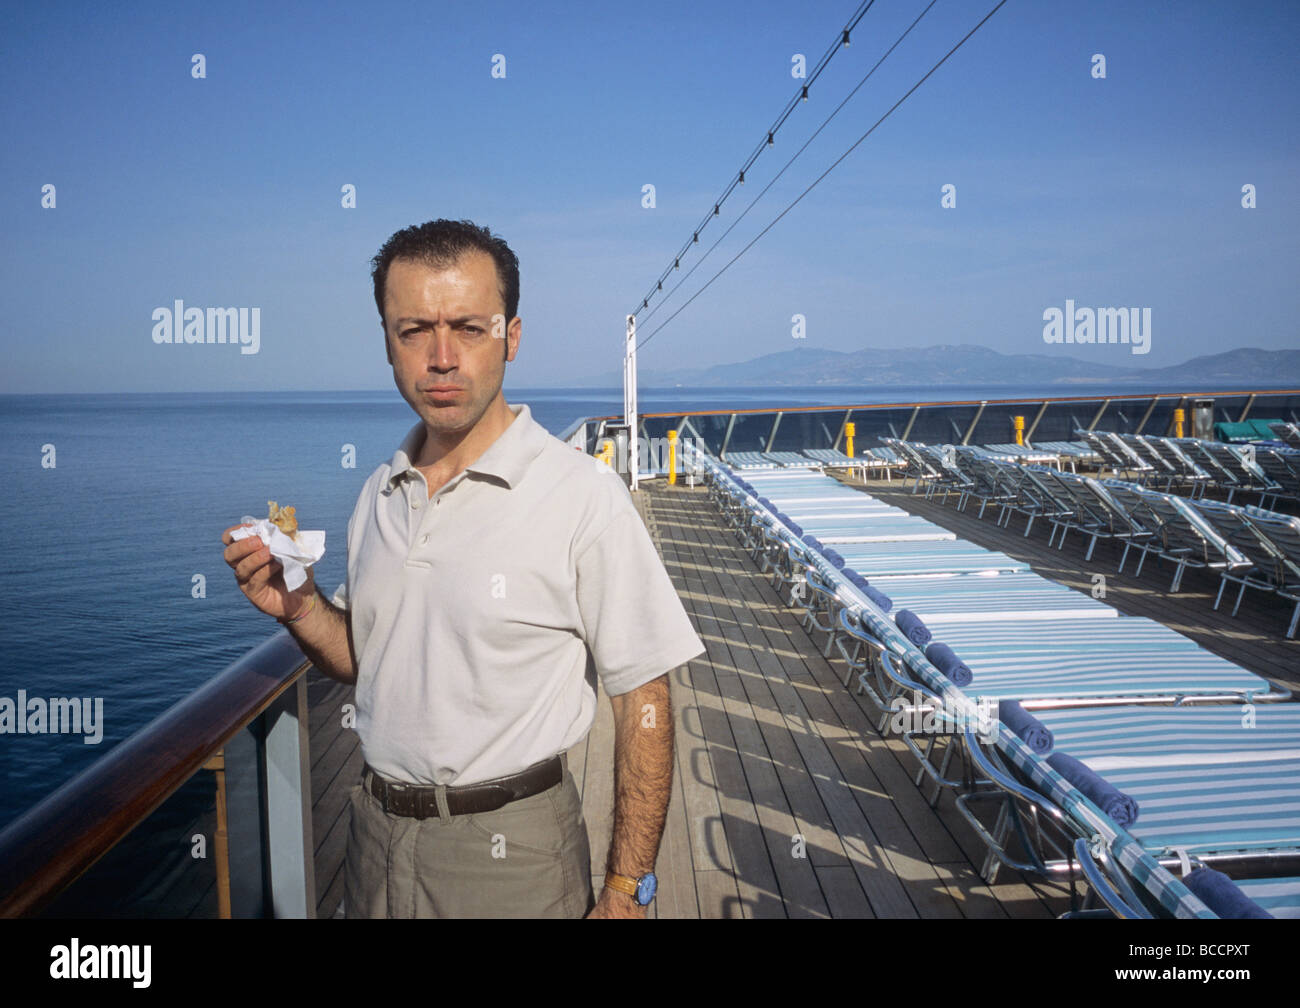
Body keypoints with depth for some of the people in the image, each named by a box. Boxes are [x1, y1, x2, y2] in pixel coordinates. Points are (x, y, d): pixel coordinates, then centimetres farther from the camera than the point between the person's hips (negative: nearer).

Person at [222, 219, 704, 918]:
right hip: (377, 834, 6)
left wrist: (625, 893, -16)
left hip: (511, 847, -5)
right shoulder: (379, 494, 3)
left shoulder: (583, 494, -17)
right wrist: (300, 608, -6)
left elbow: (642, 701, -16)